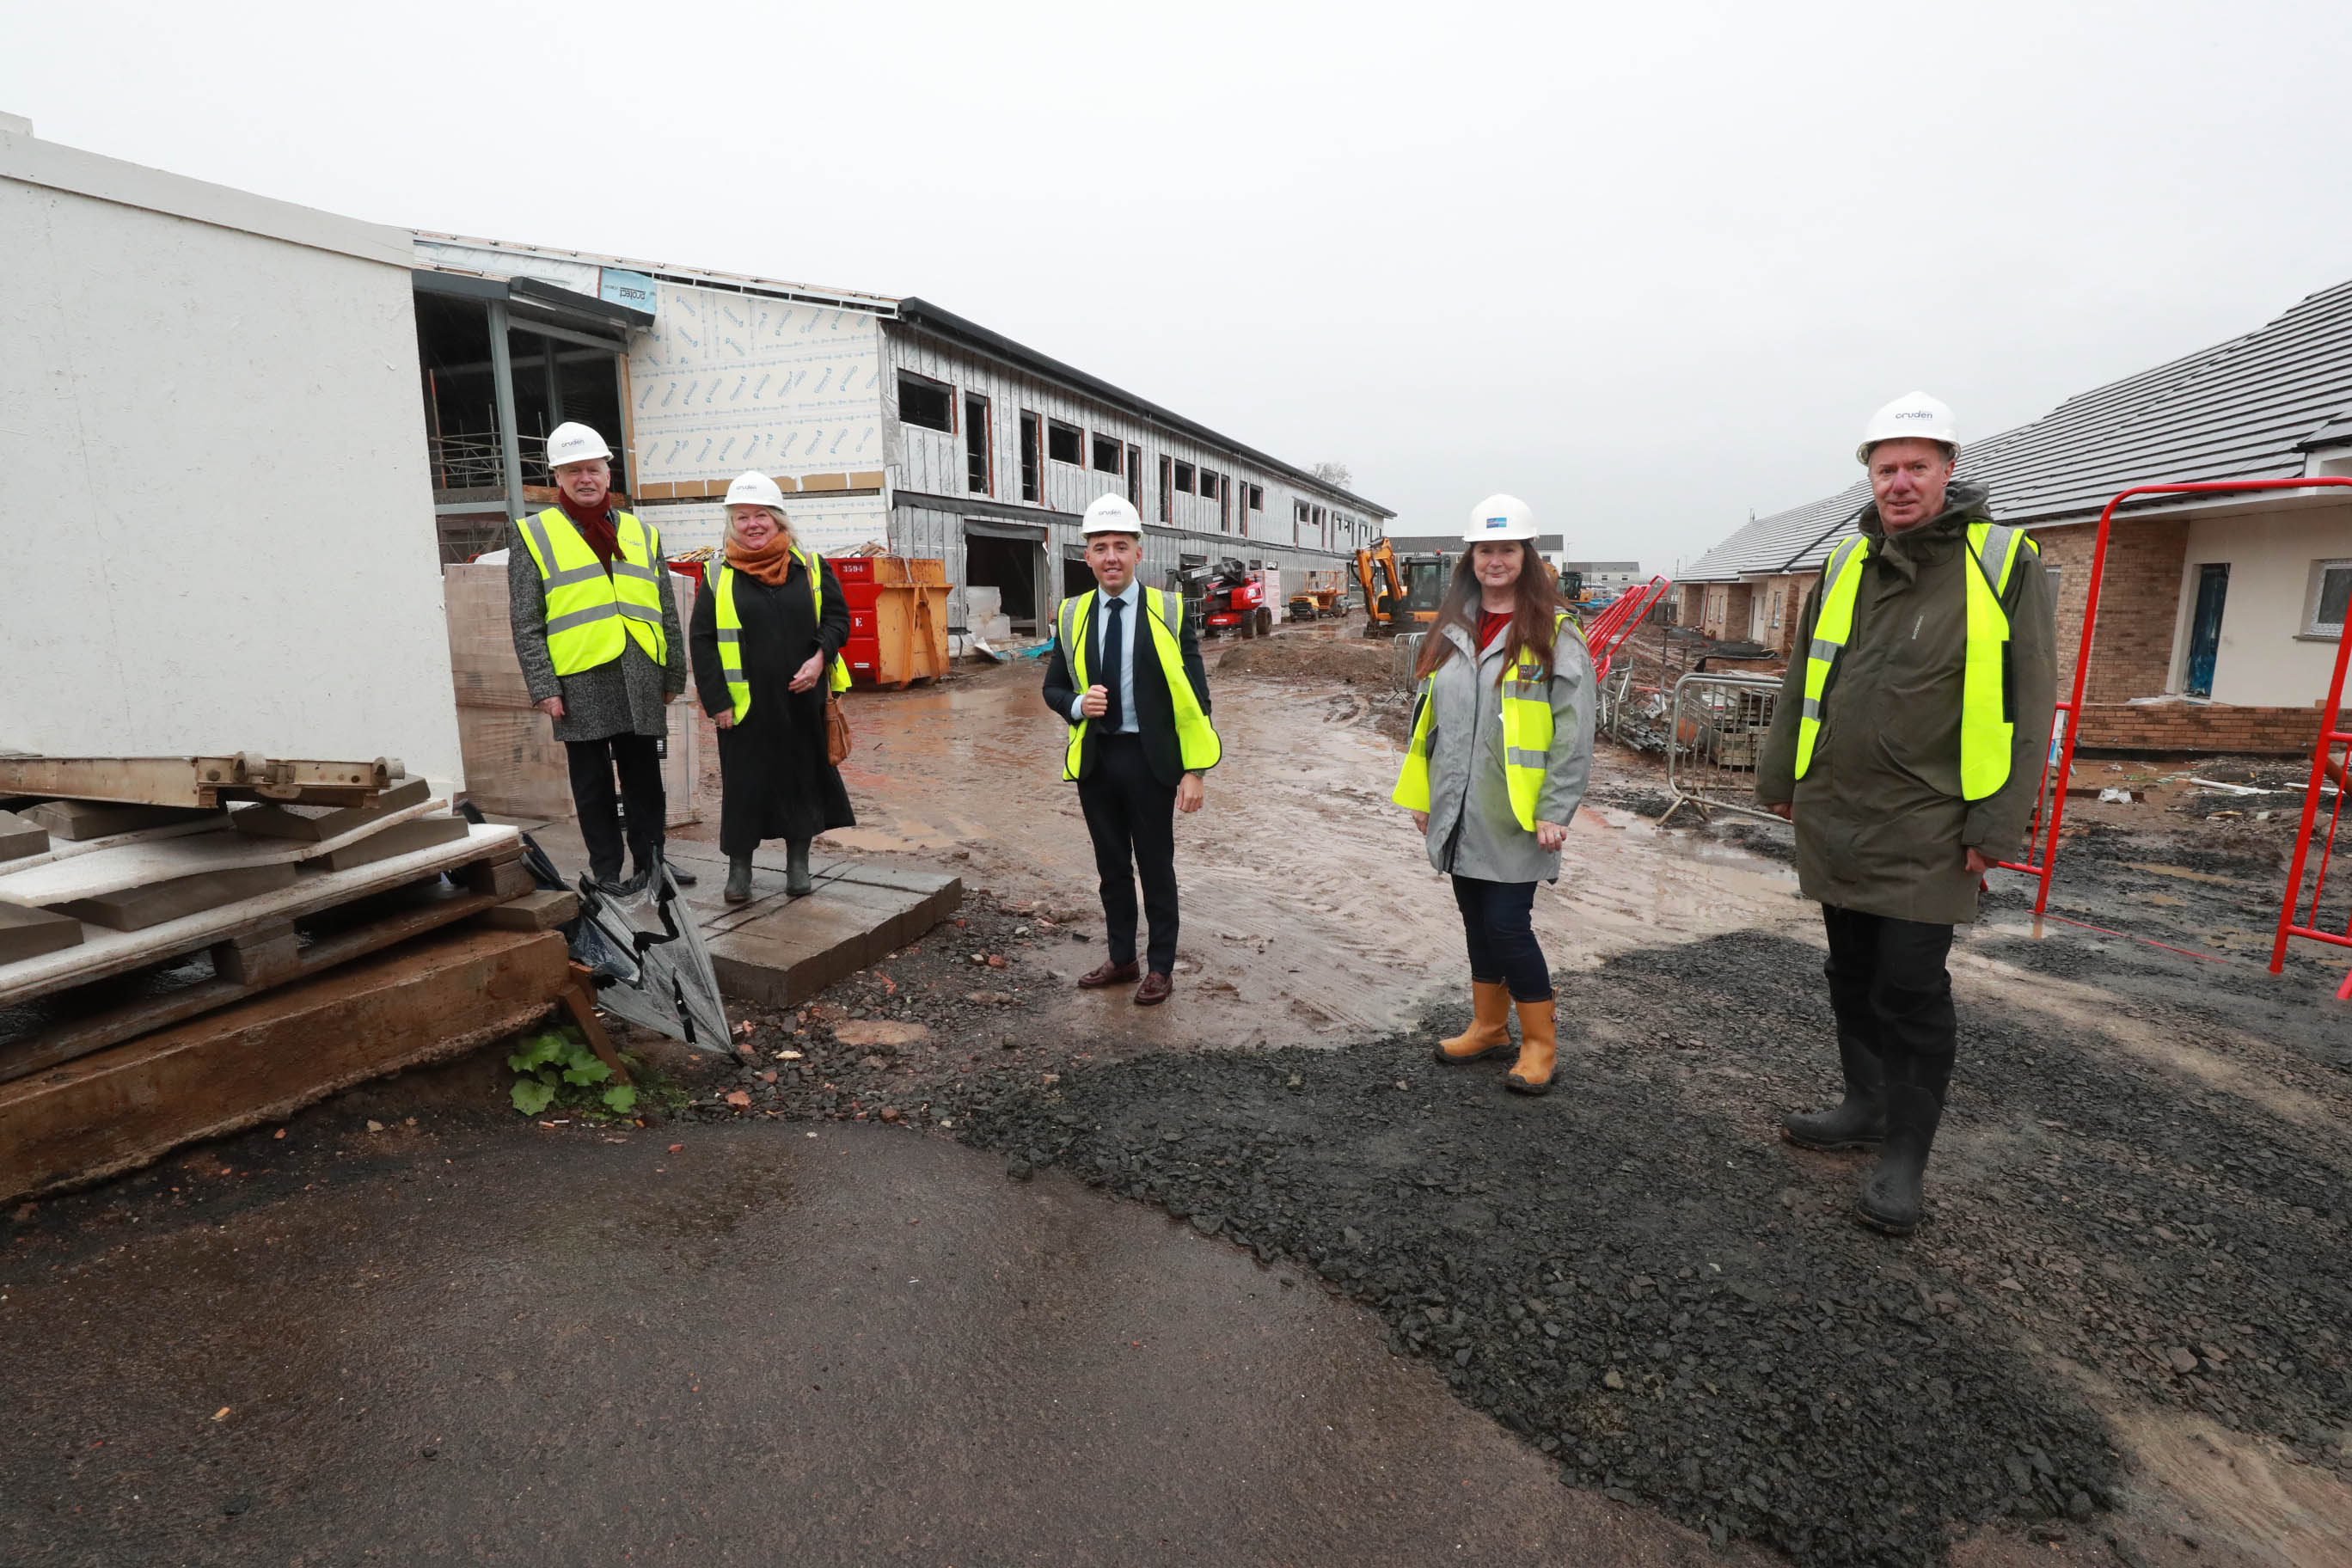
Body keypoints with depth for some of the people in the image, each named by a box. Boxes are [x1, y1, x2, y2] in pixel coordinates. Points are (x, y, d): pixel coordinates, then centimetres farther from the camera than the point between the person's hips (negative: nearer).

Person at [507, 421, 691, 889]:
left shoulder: (642, 533, 14)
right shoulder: (533, 535, 4)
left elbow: (667, 612, 15)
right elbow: (525, 622, 0)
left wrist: (673, 675, 12)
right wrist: (543, 687, -8)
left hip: (640, 680, 3)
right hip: (580, 682, -3)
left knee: (645, 779, 10)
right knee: (593, 785, 6)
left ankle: (651, 861, 23)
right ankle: (607, 876, 15)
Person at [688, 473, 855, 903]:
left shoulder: (810, 567, 4)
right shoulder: (719, 574, 1)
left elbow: (837, 618, 8)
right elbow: (703, 641, 1)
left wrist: (820, 657, -11)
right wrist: (716, 701, -5)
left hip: (802, 701, 1)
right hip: (745, 703, -1)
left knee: (802, 775, 9)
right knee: (744, 782, 5)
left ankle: (798, 863, 25)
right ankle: (739, 866, 21)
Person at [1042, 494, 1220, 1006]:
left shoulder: (1169, 611, -7)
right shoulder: (1072, 616, 2)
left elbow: (1194, 695, -7)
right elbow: (1053, 688, 10)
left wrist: (1194, 770, -12)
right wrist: (1078, 704, -13)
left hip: (1151, 759, -3)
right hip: (1094, 759, 3)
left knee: (1156, 867, 8)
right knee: (1111, 866, 15)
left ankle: (1160, 967, 24)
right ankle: (1121, 958, 32)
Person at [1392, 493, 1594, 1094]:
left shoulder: (1554, 634, -7)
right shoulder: (1450, 631, 10)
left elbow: (1573, 733, -10)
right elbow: (1426, 717, 15)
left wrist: (1555, 813, -14)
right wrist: (1419, 794, 13)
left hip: (1515, 818, -5)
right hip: (1459, 814, 6)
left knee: (1508, 925, -4)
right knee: (1477, 921, 15)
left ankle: (1540, 1041, 16)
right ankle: (1488, 1026, 32)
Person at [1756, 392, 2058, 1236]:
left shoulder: (2004, 563, -5)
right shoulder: (1844, 566, 8)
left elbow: (2027, 702, -7)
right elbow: (1803, 682, 16)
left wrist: (1997, 824, -11)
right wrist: (1778, 777, 16)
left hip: (1926, 830, -5)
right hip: (1834, 818, 5)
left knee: (1912, 990, -1)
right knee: (1852, 975, 16)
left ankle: (1903, 1157, 13)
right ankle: (1866, 1105, 33)